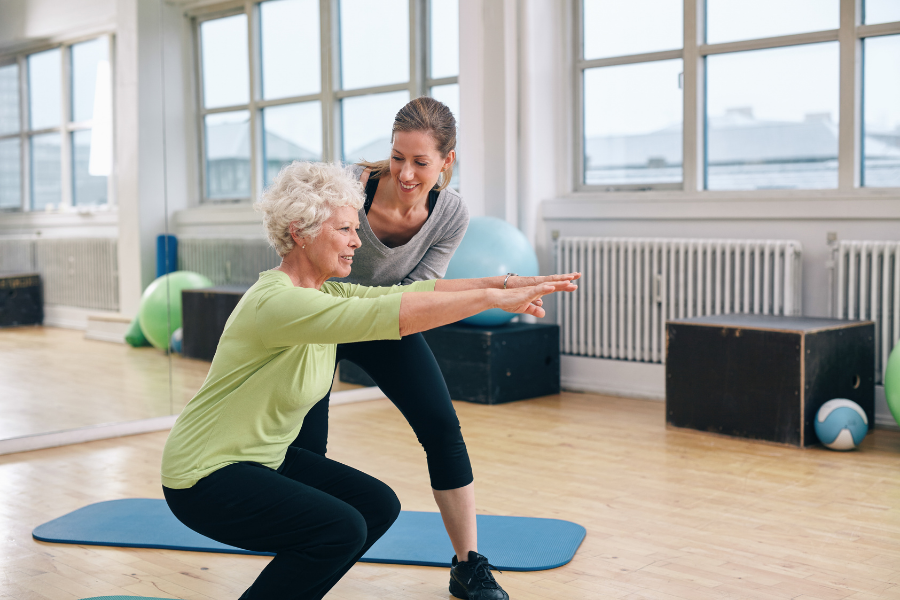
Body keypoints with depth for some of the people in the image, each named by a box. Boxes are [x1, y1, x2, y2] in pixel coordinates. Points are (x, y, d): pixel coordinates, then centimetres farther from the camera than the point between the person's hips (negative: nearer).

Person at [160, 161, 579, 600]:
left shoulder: (324, 294, 3)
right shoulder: (277, 301, -27)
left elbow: (408, 291, -3)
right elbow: (393, 313, -36)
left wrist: (501, 284, -12)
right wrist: (493, 299, -31)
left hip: (264, 458, 10)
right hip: (204, 478, -10)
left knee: (378, 506, 5)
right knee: (341, 529, -24)